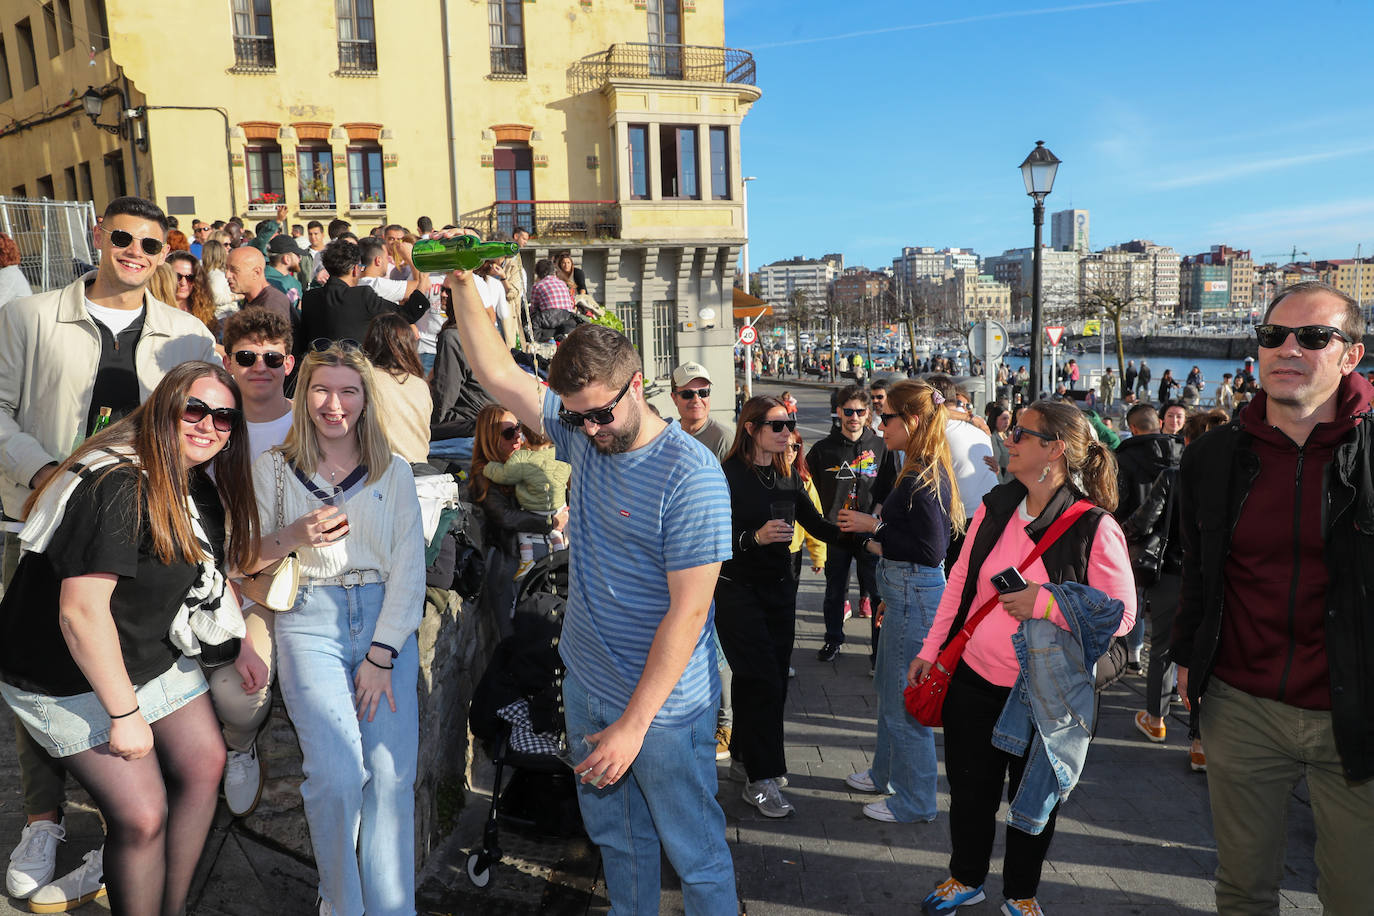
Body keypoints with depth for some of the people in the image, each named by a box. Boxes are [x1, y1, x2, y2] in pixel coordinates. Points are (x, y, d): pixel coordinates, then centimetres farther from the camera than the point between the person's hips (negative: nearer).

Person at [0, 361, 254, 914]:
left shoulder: (200, 488, 1)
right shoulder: (119, 487, -28)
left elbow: (212, 575, 16)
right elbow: (81, 612, -29)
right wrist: (124, 714, -22)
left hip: (155, 656, 9)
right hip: (71, 679, -8)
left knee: (205, 764, 7)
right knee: (143, 815, -9)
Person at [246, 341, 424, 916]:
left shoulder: (393, 471, 8)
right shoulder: (273, 468, 8)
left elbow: (409, 568, 4)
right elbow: (245, 559, 11)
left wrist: (381, 654, -5)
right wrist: (292, 538, -11)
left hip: (387, 620, 1)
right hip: (310, 621, -1)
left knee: (393, 774, -6)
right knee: (337, 773, -14)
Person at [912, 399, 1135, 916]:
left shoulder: (1094, 527, -15)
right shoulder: (994, 509, 0)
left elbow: (1122, 614, -14)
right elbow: (960, 581, 7)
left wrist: (1048, 603, -26)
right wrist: (931, 650, 6)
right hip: (973, 678, 4)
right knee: (969, 787, 17)